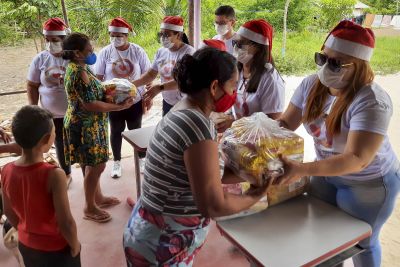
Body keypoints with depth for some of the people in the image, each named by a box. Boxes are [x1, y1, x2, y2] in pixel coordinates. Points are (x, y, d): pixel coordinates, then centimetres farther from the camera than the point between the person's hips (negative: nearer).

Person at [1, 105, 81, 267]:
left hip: (26, 245, 5)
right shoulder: (54, 175, -32)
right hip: (57, 248, -5)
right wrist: (75, 245, -9)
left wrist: (26, 233, 15)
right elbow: (66, 222, -27)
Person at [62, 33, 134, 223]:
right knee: (96, 166, 1)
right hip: (85, 126, -10)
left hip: (90, 124, 10)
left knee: (93, 164, 20)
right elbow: (90, 105, -27)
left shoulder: (79, 67, 8)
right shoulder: (78, 72, -23)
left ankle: (98, 197, 36)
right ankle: (89, 208, 17)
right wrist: (120, 107, -23)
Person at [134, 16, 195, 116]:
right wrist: (133, 84, -6)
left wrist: (160, 87, -40)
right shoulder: (161, 52, 3)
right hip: (167, 103, 6)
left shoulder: (188, 52, -18)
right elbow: (151, 74, 9)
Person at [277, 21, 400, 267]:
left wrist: (302, 170, -46)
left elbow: (357, 159, -36)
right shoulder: (311, 85, -12)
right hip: (326, 172, 5)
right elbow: (285, 123, -6)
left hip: (368, 183, -5)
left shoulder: (372, 102, -30)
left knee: (360, 243, 16)